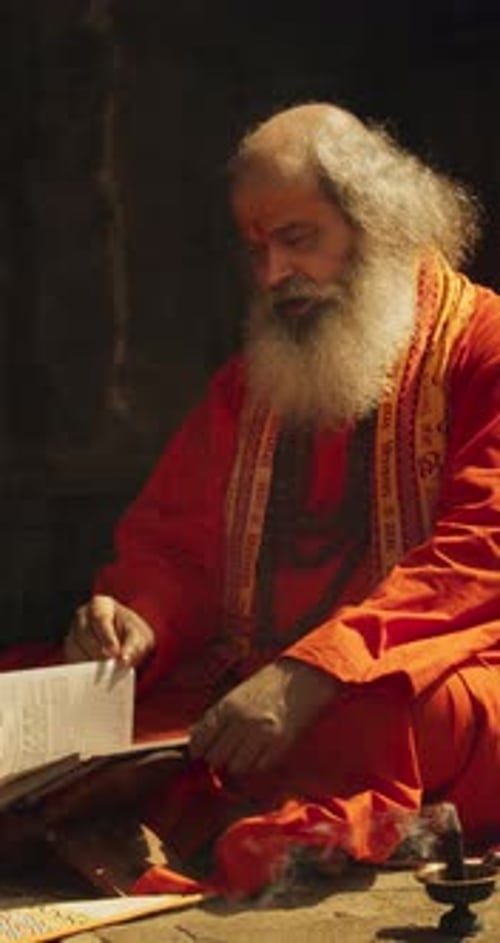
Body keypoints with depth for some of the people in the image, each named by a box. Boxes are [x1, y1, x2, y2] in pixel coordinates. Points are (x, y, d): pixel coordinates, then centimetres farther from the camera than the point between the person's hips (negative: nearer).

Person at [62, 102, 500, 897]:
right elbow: (172, 537, 18)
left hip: (411, 678, -5)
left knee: (428, 712, -40)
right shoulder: (249, 378, 20)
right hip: (238, 685, 5)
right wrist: (137, 622, -7)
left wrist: (310, 674, -25)